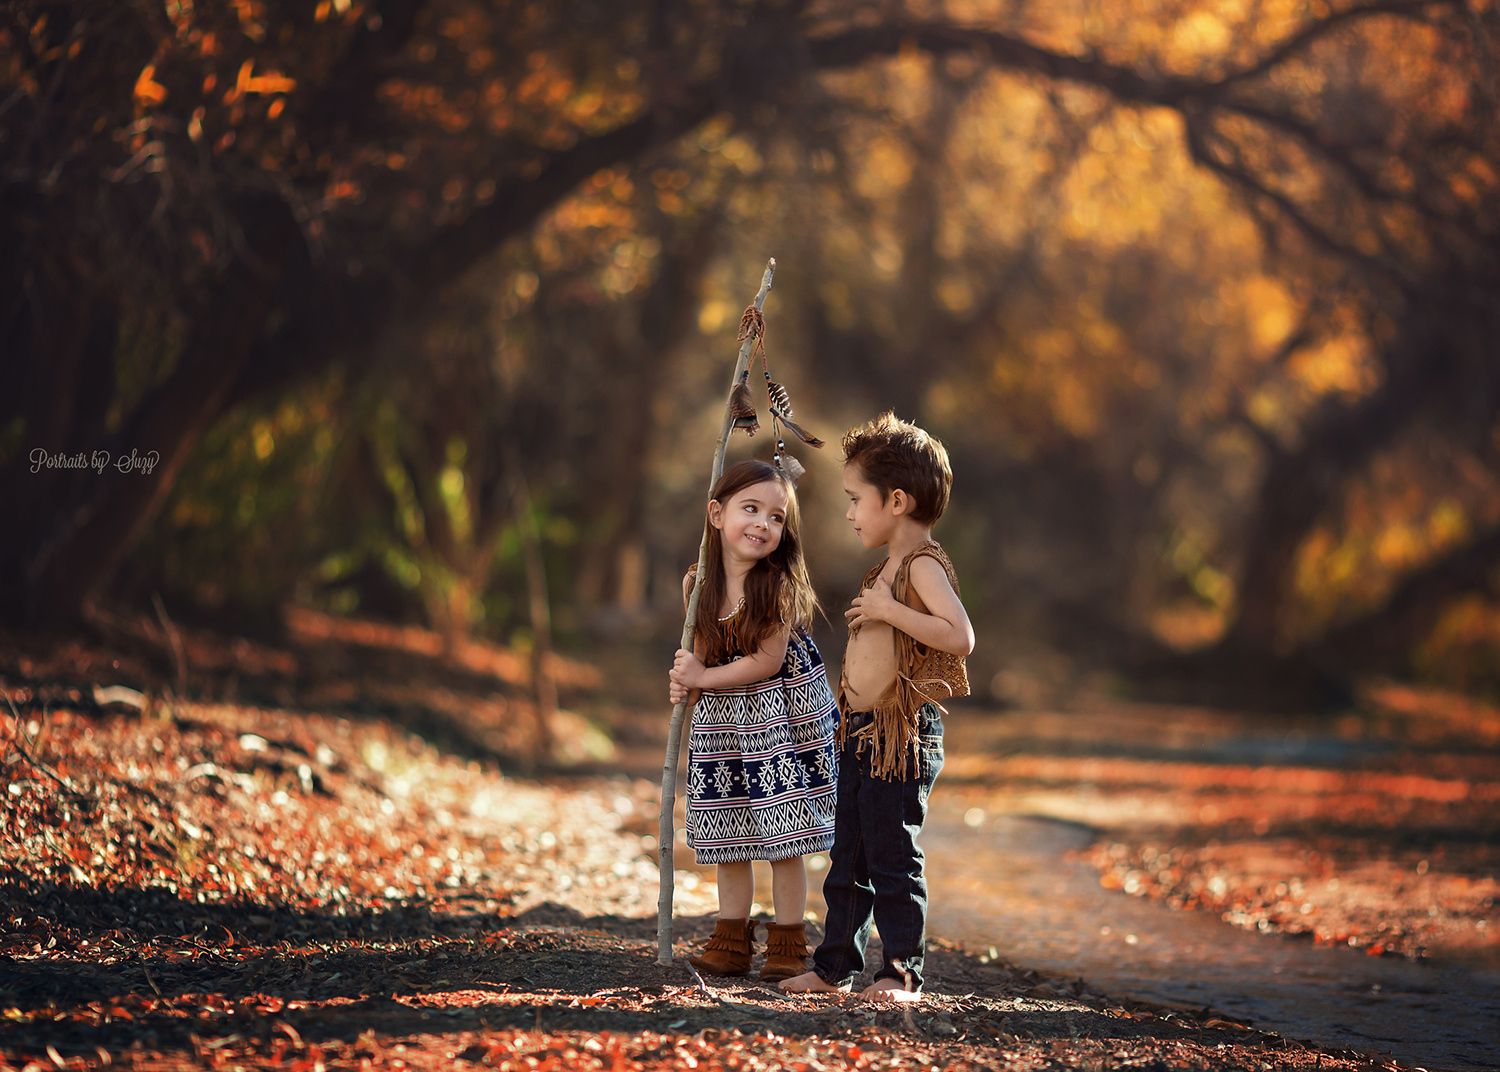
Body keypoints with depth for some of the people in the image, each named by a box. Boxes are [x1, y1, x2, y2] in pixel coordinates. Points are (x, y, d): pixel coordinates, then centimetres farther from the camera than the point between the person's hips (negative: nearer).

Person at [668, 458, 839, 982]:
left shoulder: (778, 584, -18)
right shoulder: (699, 584, -4)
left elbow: (767, 661, -19)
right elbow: (703, 650, 8)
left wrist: (704, 678, -16)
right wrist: (685, 681, -12)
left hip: (780, 716, -5)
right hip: (722, 722, 5)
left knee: (783, 837, 0)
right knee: (729, 839, 12)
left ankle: (788, 945, 11)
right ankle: (731, 942, 22)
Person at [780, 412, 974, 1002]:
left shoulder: (924, 565, -13)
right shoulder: (889, 566, 16)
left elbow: (960, 636, -28)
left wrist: (888, 609, -24)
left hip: (902, 733, -9)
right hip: (862, 732, 9)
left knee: (892, 855, -4)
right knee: (847, 856, 13)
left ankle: (902, 971, 4)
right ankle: (835, 964, 21)